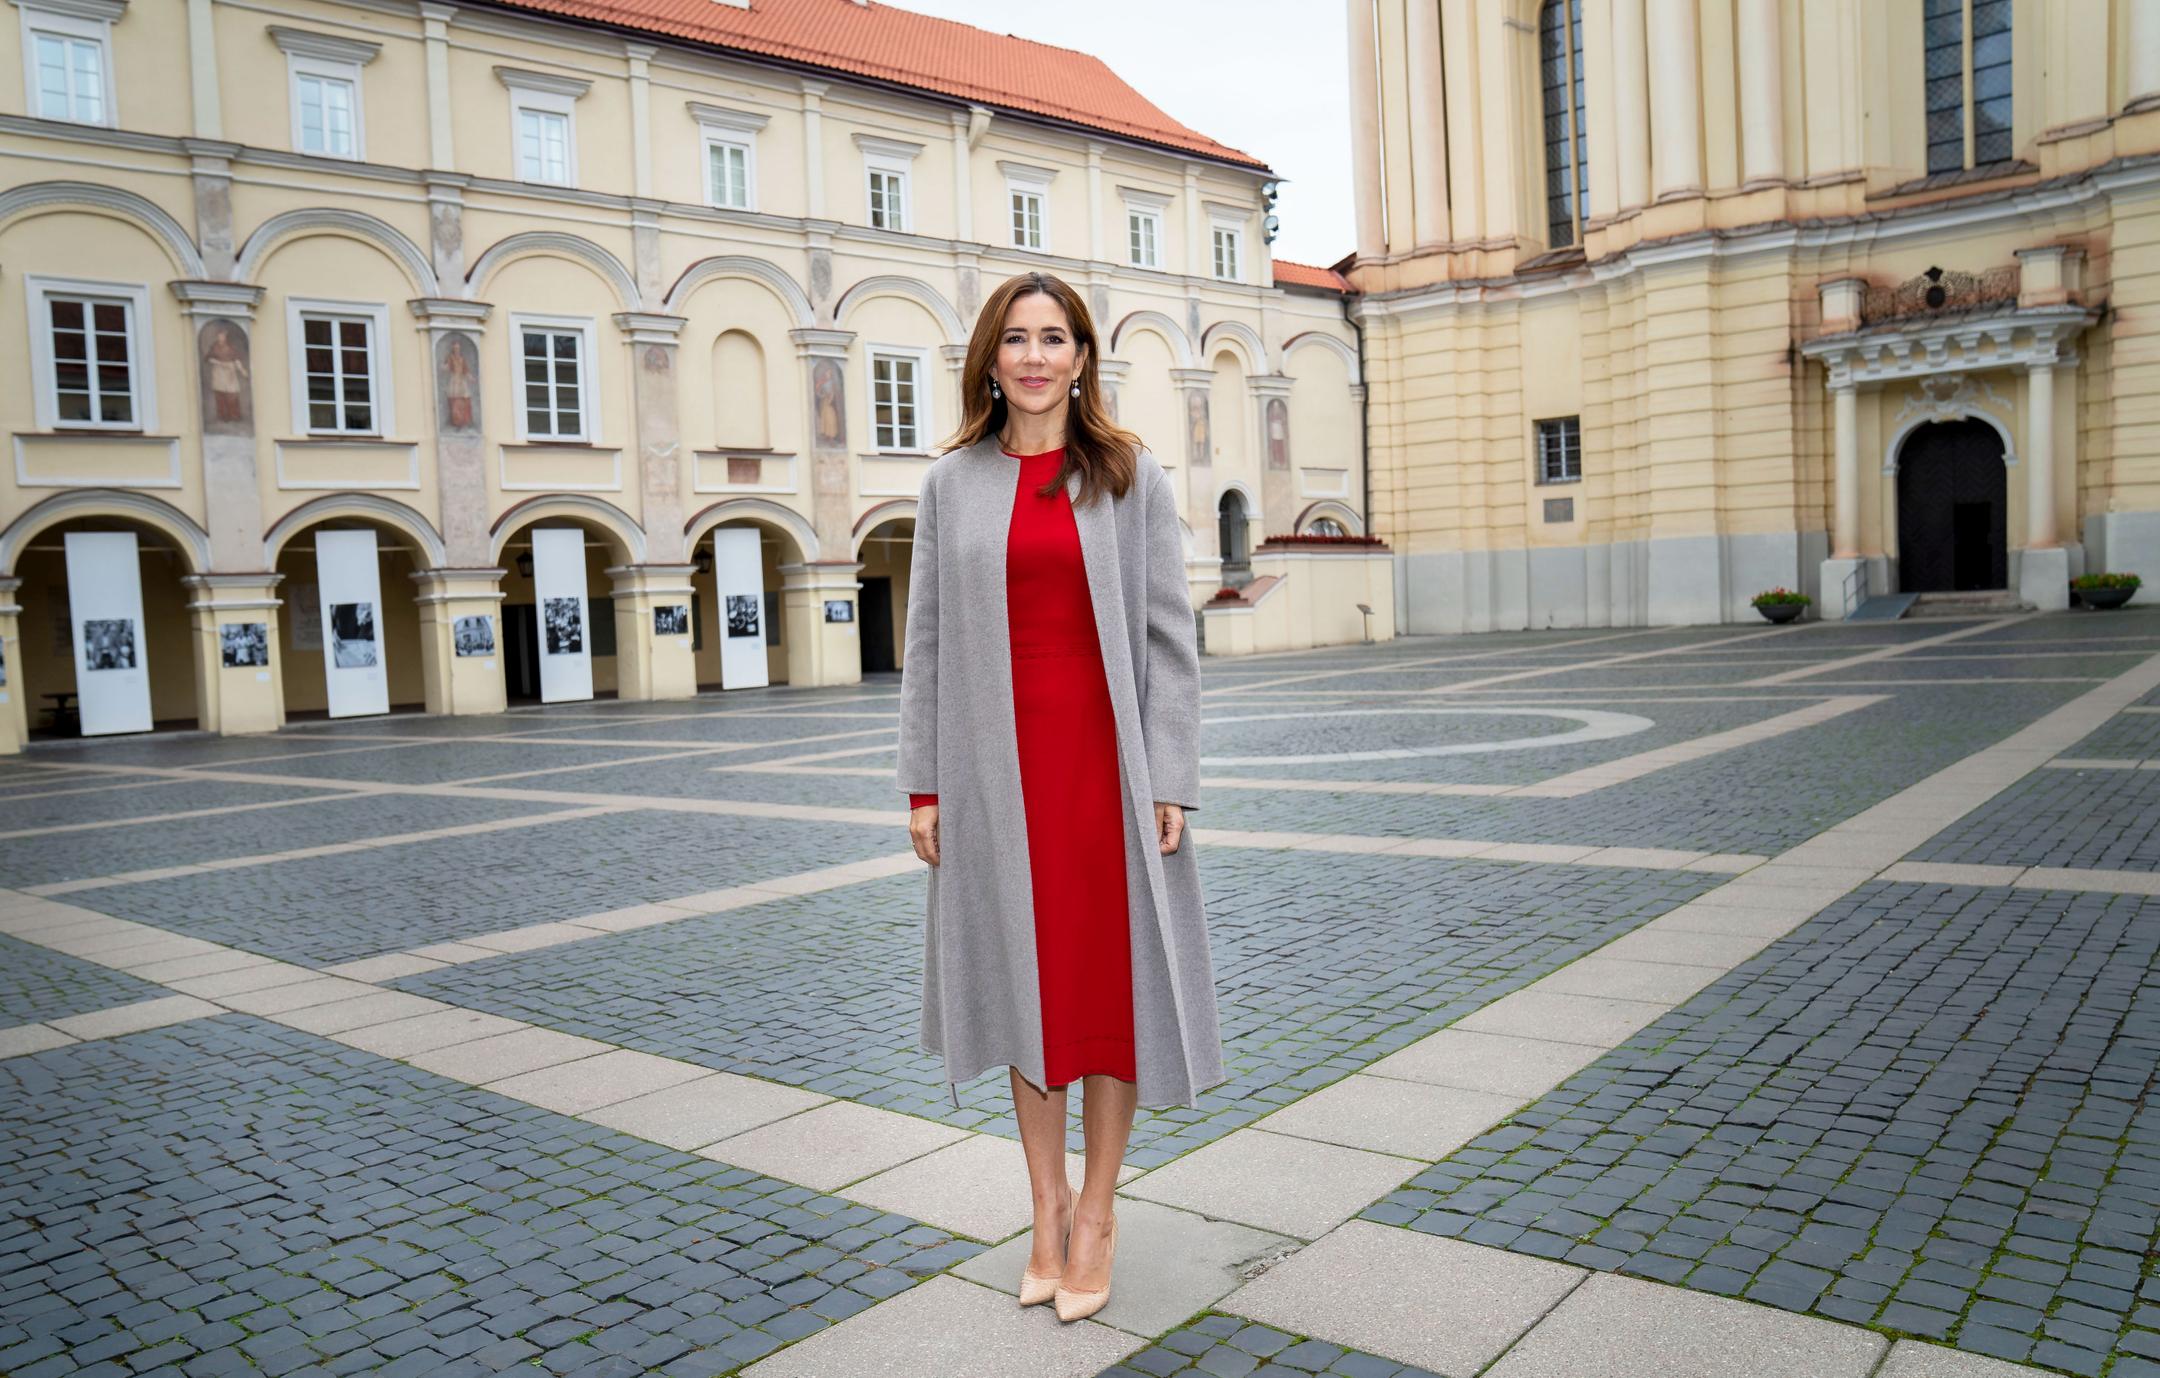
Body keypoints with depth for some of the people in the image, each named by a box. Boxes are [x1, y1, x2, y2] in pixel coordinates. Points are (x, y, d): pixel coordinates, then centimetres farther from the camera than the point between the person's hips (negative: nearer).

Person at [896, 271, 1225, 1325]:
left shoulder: (1132, 477, 2)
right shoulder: (953, 482, 6)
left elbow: (1168, 634, -1)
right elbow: (926, 638, 6)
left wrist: (1169, 781, -8)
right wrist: (923, 784, 1)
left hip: (1105, 756, -1)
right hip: (999, 764, 2)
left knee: (1109, 978, 6)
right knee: (1025, 979, 11)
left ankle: (1097, 1211, 23)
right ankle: (1047, 1207, 27)